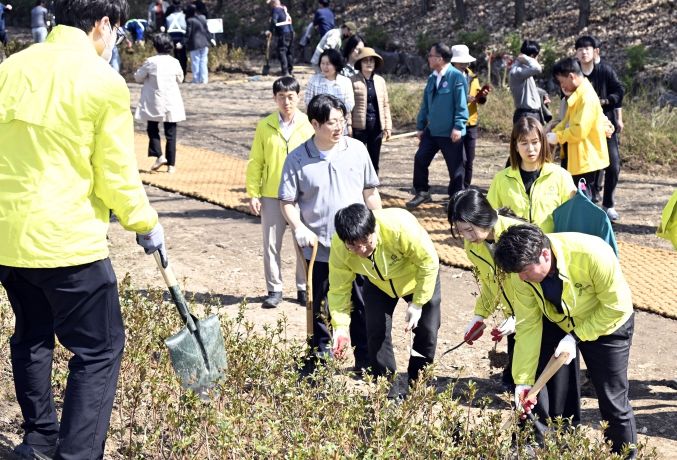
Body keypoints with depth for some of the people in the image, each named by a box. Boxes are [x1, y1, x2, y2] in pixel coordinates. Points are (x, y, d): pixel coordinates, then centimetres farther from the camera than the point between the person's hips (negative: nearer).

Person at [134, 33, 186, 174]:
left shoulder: (150, 62, -11)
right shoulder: (174, 62, -4)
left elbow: (138, 77, -1)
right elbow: (180, 79, 9)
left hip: (154, 103, -2)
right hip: (171, 104, 2)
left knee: (152, 129, 13)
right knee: (170, 133, 5)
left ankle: (159, 155, -5)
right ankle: (171, 164, 5)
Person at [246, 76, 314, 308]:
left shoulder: (308, 125, -2)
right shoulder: (265, 126, 0)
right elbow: (255, 163, 3)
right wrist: (253, 194, -3)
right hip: (272, 195, 1)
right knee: (271, 244, 5)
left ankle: (304, 288, 21)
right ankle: (274, 290, 16)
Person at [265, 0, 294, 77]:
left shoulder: (275, 10, -6)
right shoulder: (284, 9, 19)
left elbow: (274, 21, -19)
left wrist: (270, 31, -9)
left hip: (283, 33, -8)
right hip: (290, 32, 8)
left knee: (281, 51, -5)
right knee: (289, 51, 18)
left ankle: (285, 71, -10)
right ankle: (290, 69, 25)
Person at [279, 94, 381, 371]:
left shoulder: (357, 150, 0)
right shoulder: (297, 159, -6)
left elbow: (370, 192, 8)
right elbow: (287, 201, -3)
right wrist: (299, 227, -20)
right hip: (318, 248, -1)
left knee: (361, 306, 7)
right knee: (318, 307, 12)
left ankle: (365, 359, 19)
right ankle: (320, 356, 27)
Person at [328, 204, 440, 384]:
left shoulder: (401, 226, -43)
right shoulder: (338, 246, -32)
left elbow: (429, 261, -29)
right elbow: (339, 289, -20)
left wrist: (418, 304, -25)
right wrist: (341, 326, -30)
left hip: (418, 277, -2)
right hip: (378, 283, 2)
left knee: (427, 331, -1)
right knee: (376, 331, -5)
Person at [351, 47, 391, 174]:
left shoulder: (380, 81, 10)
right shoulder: (353, 81, -4)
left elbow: (385, 105, 12)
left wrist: (388, 126, 8)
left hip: (376, 126, 4)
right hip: (359, 127, -4)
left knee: (374, 161, 10)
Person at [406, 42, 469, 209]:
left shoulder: (456, 76, -13)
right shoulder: (432, 78, 10)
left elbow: (461, 104, -17)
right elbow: (425, 104, 15)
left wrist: (458, 127, -22)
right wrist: (420, 126, 14)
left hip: (450, 133, -7)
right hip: (431, 131, 7)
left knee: (455, 167, 4)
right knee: (420, 160, 6)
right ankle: (422, 193, 21)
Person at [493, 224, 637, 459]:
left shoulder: (592, 254, -37)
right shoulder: (525, 273, -23)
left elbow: (616, 306, -26)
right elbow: (528, 325, -17)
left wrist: (576, 337, -26)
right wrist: (523, 380, -19)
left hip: (607, 324, -4)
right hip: (559, 324, 4)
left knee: (612, 401, 0)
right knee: (558, 395, 6)